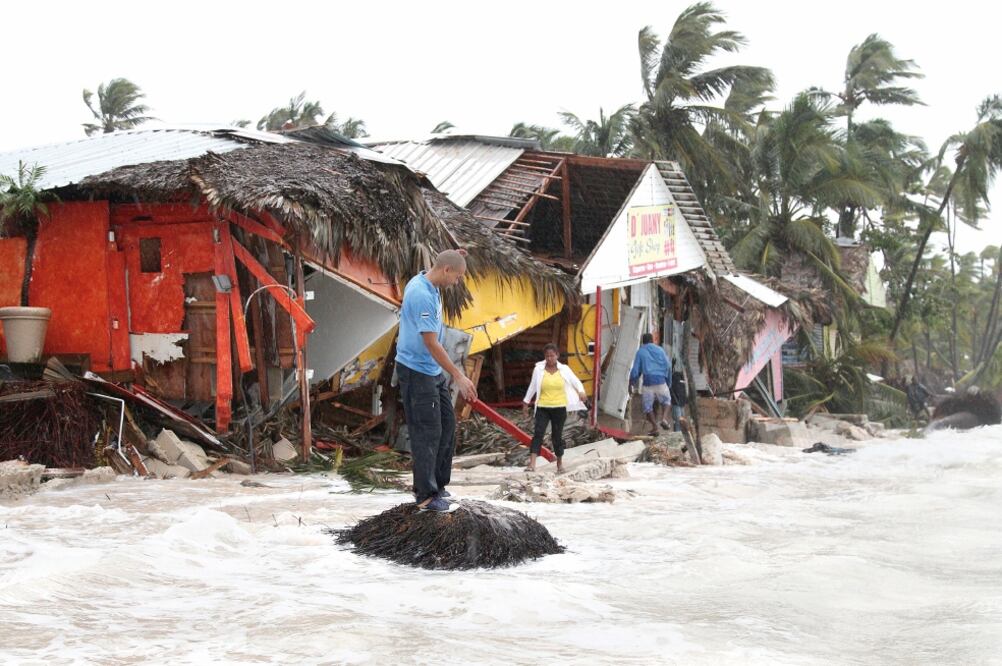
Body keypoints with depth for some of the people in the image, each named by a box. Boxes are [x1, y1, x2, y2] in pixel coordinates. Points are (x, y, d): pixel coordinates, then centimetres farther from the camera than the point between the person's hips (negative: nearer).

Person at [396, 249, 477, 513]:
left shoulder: (428, 284, 3)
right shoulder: (422, 296, -26)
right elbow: (431, 344, -26)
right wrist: (459, 376, -23)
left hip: (433, 371, 10)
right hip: (416, 372, -10)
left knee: (447, 425, 14)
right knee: (428, 433, -5)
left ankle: (436, 483, 23)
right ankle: (427, 496, 3)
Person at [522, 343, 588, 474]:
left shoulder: (564, 370, 0)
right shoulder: (538, 369, 0)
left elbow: (577, 382, 5)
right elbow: (532, 387, 10)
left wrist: (581, 392, -16)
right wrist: (526, 403, 13)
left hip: (559, 408, 1)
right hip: (543, 408, -1)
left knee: (557, 436, 8)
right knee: (538, 433, -15)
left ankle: (560, 463, 27)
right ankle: (532, 464, -23)